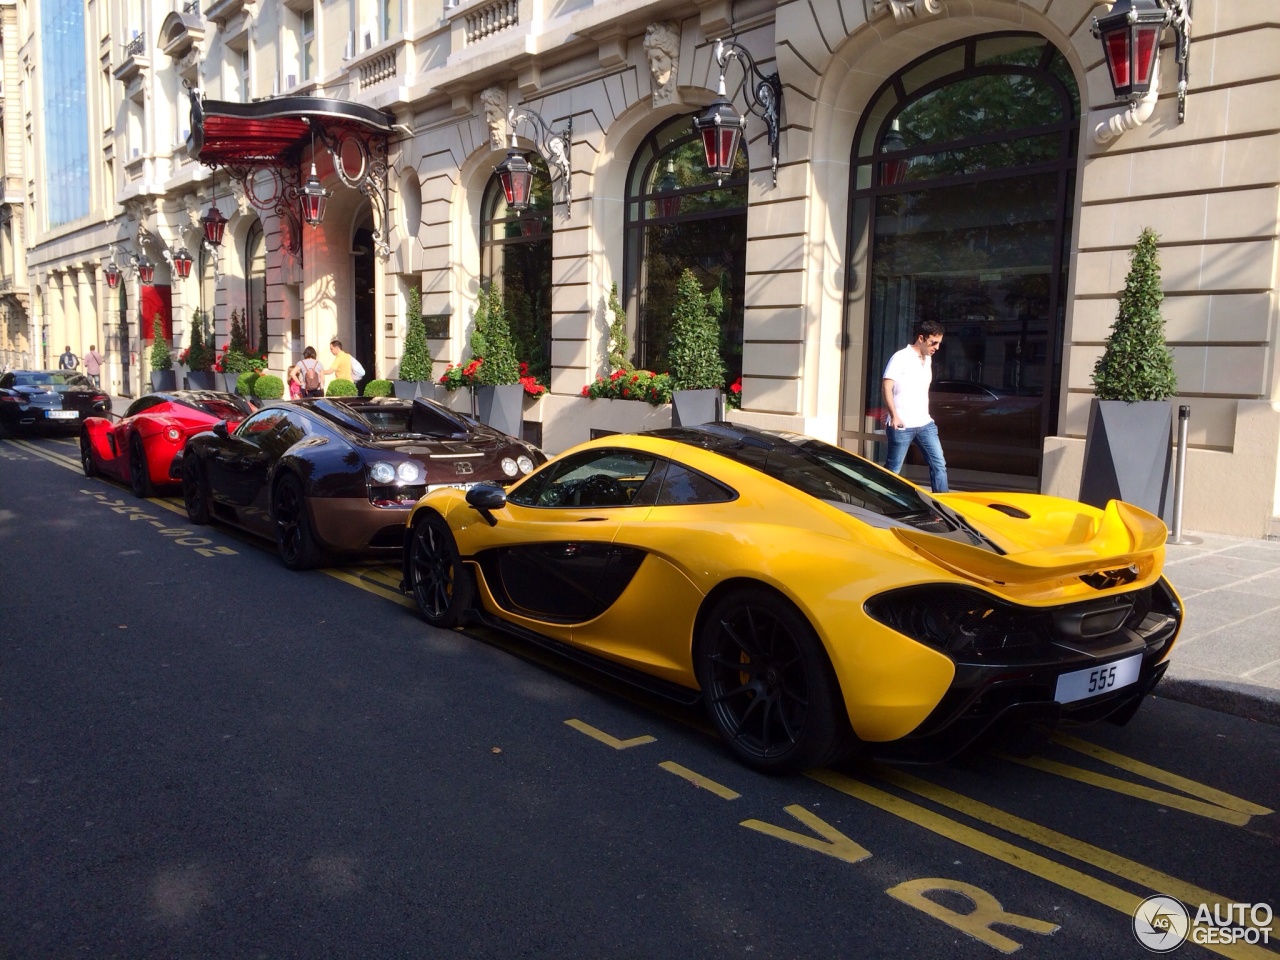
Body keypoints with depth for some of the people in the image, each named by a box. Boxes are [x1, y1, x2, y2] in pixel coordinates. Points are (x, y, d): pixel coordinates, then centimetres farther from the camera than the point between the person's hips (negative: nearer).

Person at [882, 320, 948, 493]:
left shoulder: (928, 359, 14)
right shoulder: (901, 357, -9)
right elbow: (887, 387, -15)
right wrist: (894, 416, -22)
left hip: (925, 424, 7)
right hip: (902, 426, -7)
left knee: (939, 464, 1)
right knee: (893, 469, 3)